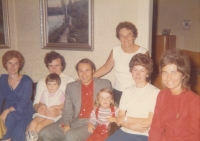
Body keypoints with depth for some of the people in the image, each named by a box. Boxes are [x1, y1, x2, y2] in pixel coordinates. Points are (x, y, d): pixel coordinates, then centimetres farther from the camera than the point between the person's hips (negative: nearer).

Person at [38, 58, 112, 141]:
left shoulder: (105, 84, 7)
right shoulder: (71, 87, 14)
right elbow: (67, 110, 11)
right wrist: (66, 124, -9)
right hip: (73, 122, 4)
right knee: (44, 133, -15)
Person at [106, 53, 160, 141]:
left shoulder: (155, 92, -6)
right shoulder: (127, 91, 11)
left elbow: (150, 122, -10)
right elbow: (119, 119, 7)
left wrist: (126, 119, -2)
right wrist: (132, 126, -13)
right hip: (124, 132, 5)